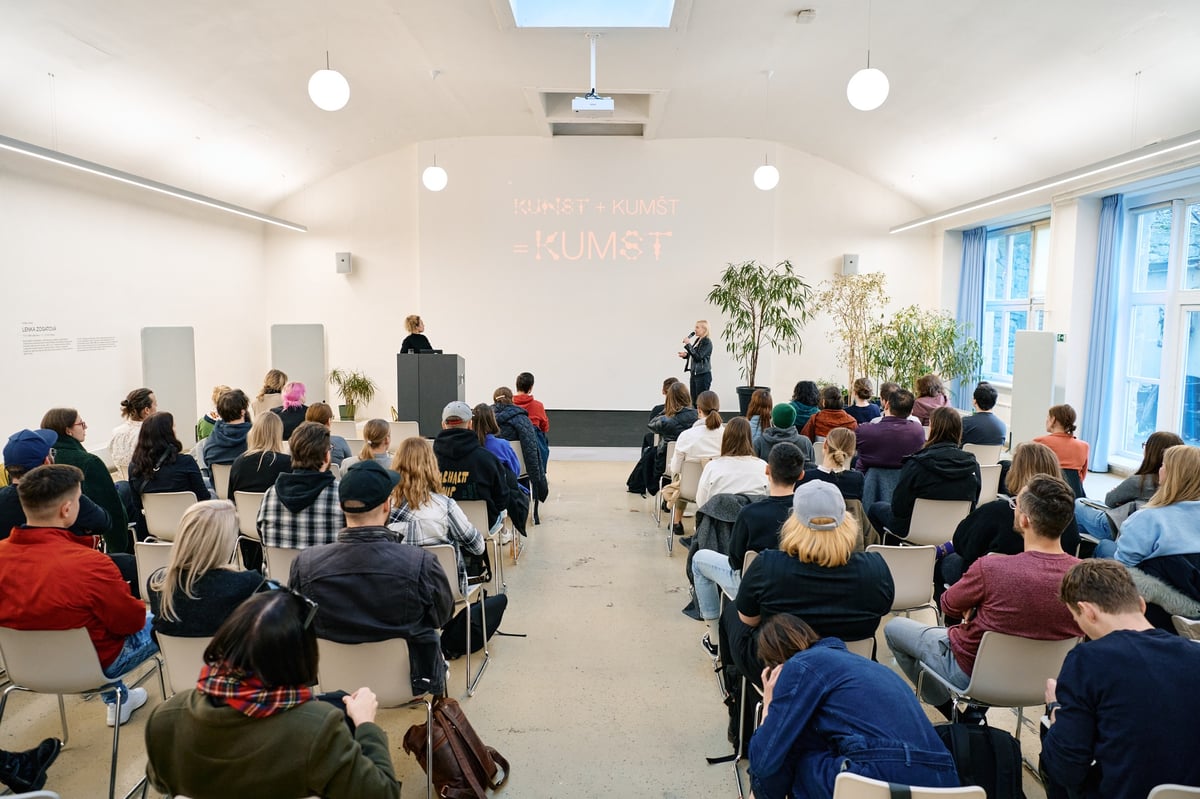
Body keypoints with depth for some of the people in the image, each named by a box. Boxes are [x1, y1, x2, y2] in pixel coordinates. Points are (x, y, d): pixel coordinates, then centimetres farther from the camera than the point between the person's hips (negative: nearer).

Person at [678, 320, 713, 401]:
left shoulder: (707, 342, -12)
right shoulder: (697, 340, 11)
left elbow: (698, 357, -21)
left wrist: (688, 344, -20)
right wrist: (685, 355, 4)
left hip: (703, 375, -8)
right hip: (694, 374, 8)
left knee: (701, 400, -5)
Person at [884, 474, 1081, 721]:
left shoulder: (990, 569, -34)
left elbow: (949, 606, -13)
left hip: (972, 673, -5)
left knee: (893, 627, 16)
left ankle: (948, 708, 23)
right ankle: (975, 710, 29)